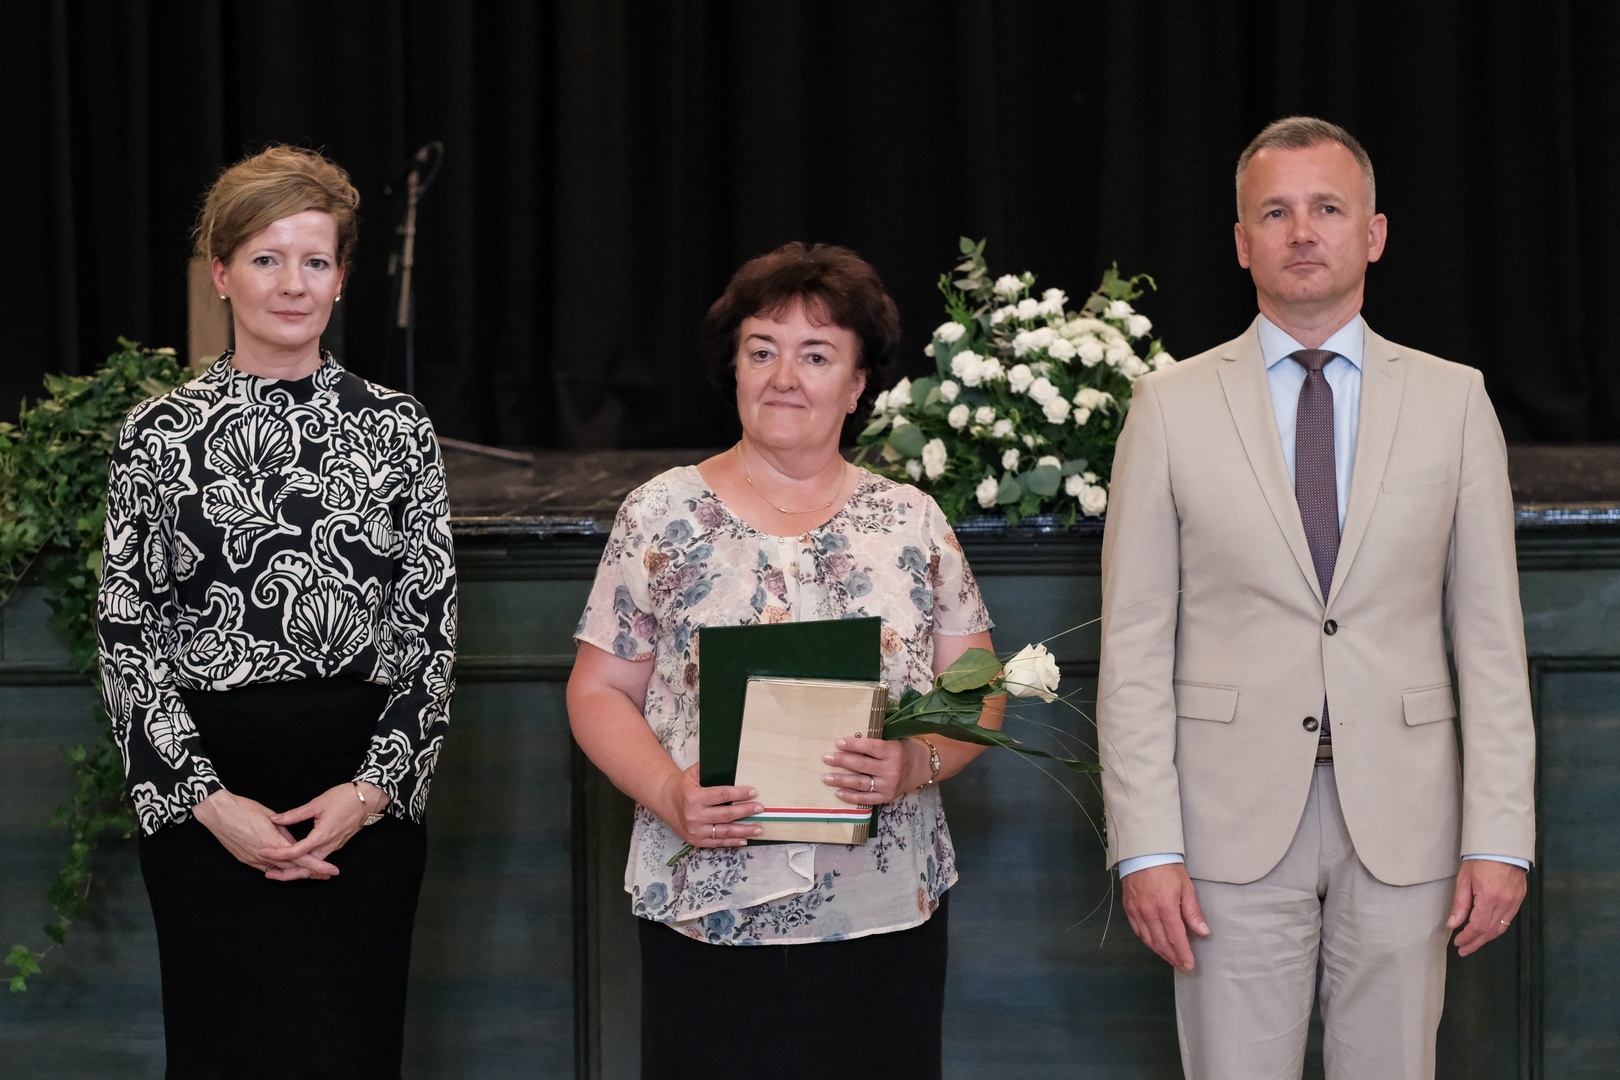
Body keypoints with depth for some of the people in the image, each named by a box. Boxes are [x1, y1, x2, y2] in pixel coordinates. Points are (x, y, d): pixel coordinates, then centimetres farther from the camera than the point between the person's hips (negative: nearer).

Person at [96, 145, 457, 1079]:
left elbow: (432, 626, 3)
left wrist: (374, 787, -9)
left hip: (369, 793, 1)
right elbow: (128, 635, -1)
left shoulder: (397, 427, 5)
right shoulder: (163, 434, 2)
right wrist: (209, 800, -10)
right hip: (205, 792, -1)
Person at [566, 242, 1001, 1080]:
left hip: (887, 913, 1)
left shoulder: (913, 523, 7)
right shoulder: (662, 516, 3)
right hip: (708, 915, -1)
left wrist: (919, 763, -13)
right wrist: (669, 794, -14)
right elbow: (599, 691, 4)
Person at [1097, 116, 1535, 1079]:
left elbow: (1491, 637, 5)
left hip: (1402, 821, 1)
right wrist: (1146, 846, -7)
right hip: (1234, 820, -1)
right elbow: (1135, 647, 1)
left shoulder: (1454, 400, 7)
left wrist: (1500, 836, -3)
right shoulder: (1173, 405, 4)